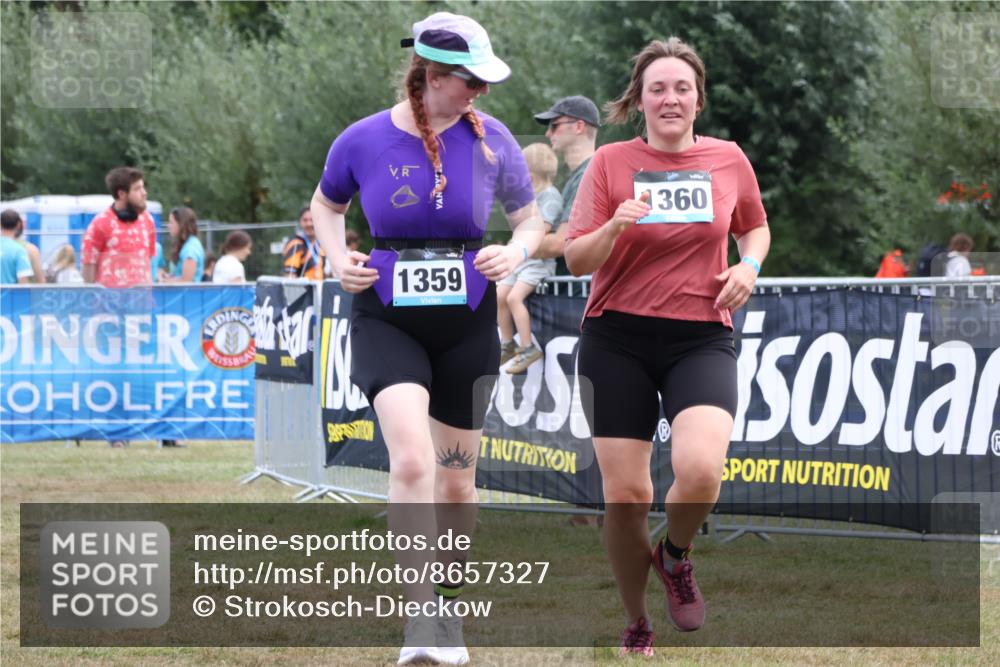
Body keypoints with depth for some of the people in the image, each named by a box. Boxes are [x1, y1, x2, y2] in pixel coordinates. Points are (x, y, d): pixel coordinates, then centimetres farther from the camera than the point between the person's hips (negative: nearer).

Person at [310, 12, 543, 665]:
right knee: (412, 460, -24)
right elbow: (327, 204, 15)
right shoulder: (363, 142, -6)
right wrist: (338, 259, -3)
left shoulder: (491, 139, -4)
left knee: (456, 483, 10)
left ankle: (449, 608, 33)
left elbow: (531, 221, 8)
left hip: (467, 326, 2)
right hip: (386, 319, -2)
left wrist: (516, 251, -13)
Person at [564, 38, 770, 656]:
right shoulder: (611, 162, -1)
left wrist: (749, 266, 1)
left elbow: (756, 227, 22)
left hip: (702, 338, 0)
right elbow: (576, 261, -2)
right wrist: (615, 226, -21)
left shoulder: (729, 160, 4)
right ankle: (636, 623, 20)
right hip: (618, 342, 0)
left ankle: (676, 554, 9)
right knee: (625, 494, -3)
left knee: (701, 471, -25)